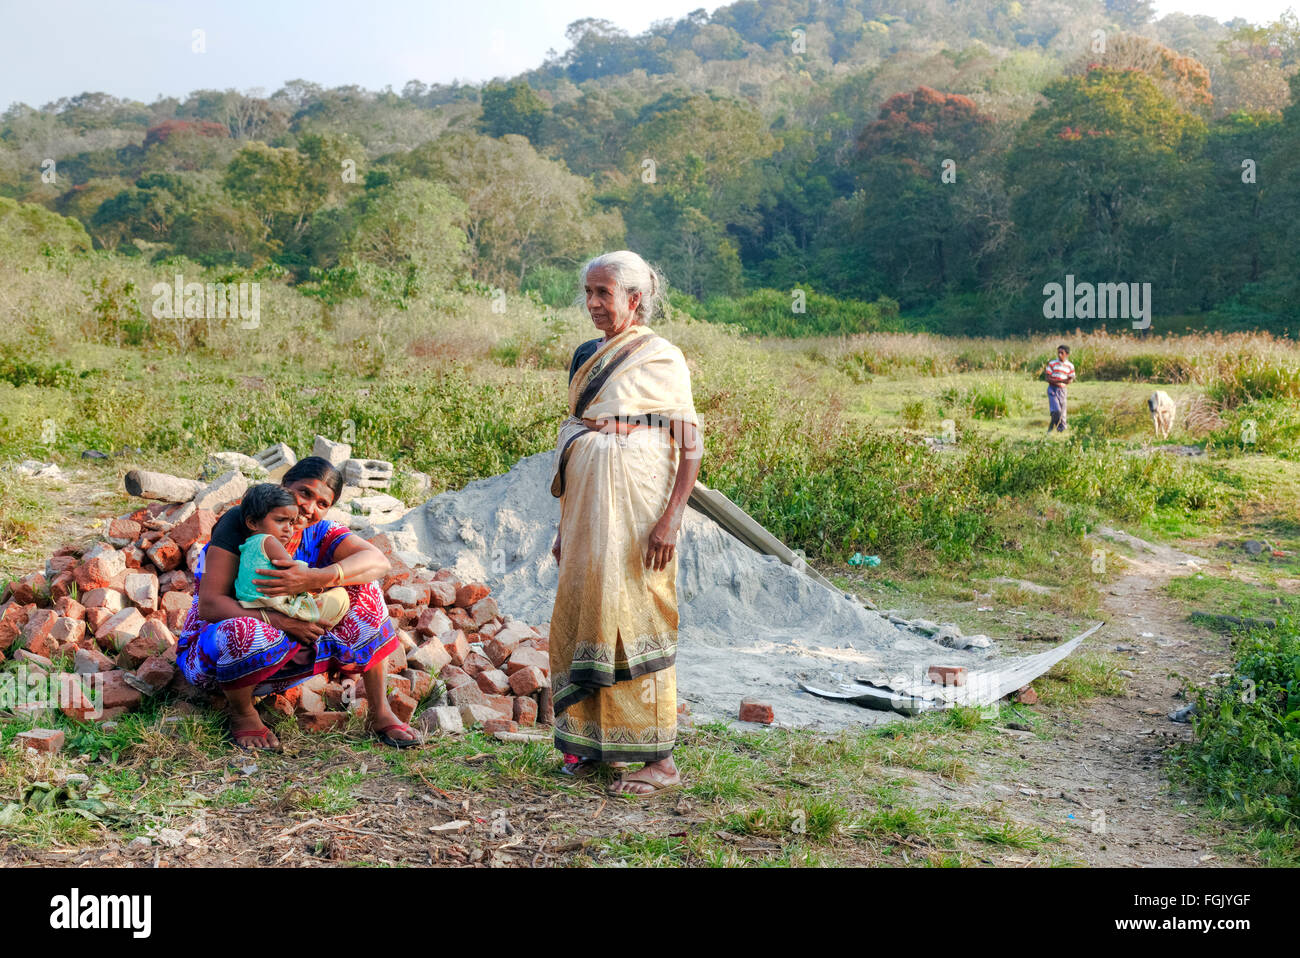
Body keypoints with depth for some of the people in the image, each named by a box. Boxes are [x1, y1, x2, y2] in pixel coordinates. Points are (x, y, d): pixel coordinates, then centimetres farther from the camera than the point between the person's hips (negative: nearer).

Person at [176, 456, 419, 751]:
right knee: (246, 631, -42)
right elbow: (209, 605, -25)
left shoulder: (319, 534, -4)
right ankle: (241, 713, -9)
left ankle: (380, 713, -8)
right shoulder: (239, 523, -17)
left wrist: (317, 578, -40)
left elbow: (378, 561, -24)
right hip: (214, 656, -4)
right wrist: (278, 620, -35)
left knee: (362, 590, -13)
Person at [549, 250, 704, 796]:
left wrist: (670, 518, -19)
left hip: (637, 506, -7)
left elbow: (691, 447, -10)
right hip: (588, 506, 7)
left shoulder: (662, 359, -5)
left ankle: (660, 759, 3)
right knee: (583, 619, 8)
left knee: (634, 621, -6)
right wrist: (566, 524, 16)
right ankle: (597, 742, 21)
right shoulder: (587, 357, 14)